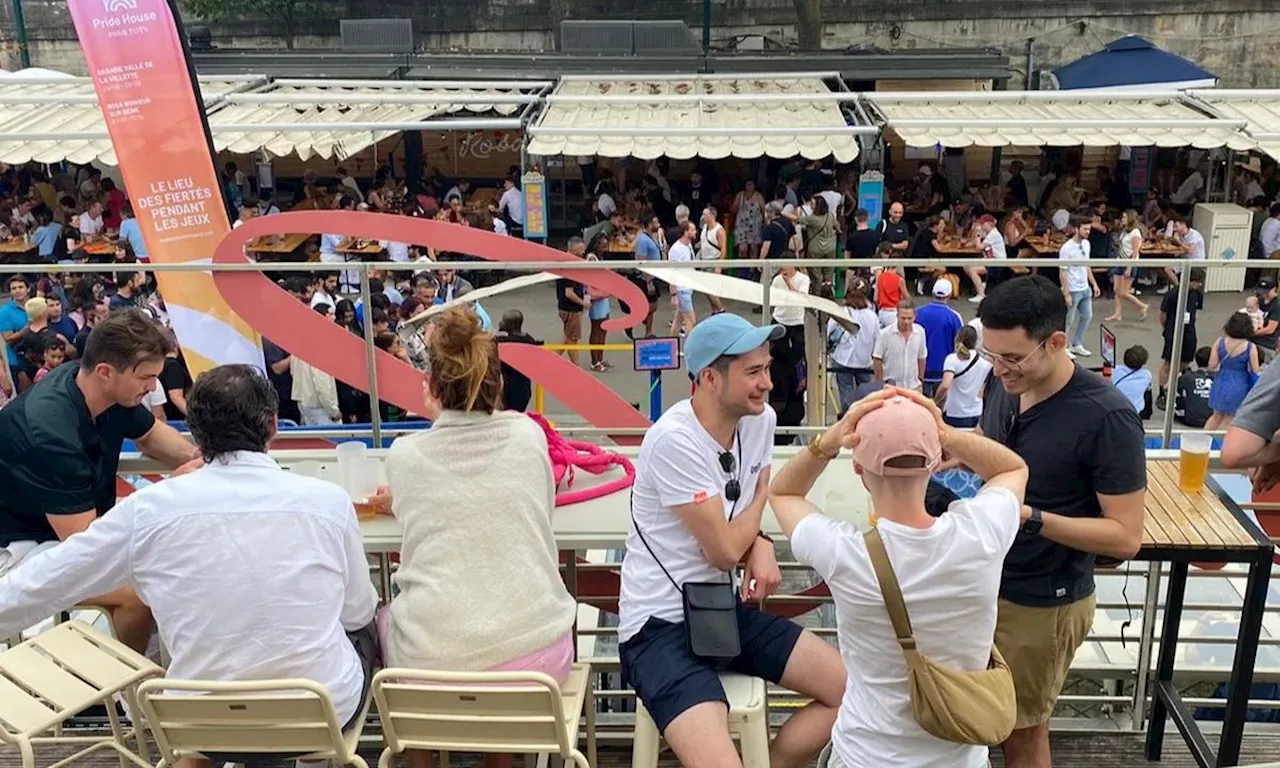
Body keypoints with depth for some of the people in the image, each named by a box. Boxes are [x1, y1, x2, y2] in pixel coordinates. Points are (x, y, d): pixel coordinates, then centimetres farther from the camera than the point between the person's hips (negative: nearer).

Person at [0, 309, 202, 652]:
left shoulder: (112, 391, -10)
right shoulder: (52, 431, -34)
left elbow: (150, 433, 14)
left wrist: (195, 456, -8)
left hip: (81, 522, 9)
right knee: (142, 591, -27)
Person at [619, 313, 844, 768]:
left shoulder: (760, 419, 1)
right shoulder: (675, 440, -23)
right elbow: (724, 551, -17)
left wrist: (761, 546, -6)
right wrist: (760, 498, 1)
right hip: (661, 628, -8)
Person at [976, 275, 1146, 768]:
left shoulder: (1106, 417, -25)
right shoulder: (1007, 387, -4)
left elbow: (1126, 537, -22)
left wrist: (1029, 518, -32)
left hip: (1043, 603, -6)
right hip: (986, 582, 7)